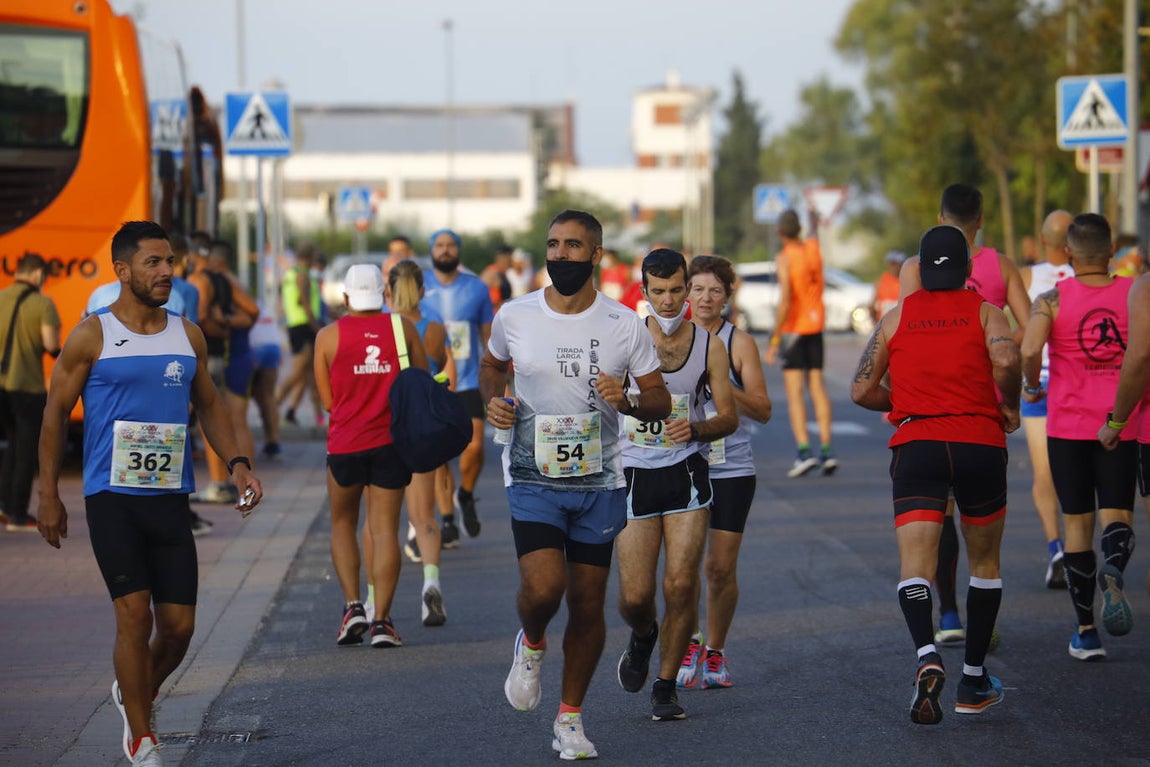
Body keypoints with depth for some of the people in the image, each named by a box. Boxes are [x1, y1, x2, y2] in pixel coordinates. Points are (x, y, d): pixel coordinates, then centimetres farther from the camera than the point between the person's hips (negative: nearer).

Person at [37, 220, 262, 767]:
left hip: (171, 498, 4)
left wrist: (236, 464, 5)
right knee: (134, 615, -10)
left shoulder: (188, 335, 9)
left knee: (179, 625, 1)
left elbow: (208, 404, 19)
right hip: (112, 498, -4)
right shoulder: (92, 337, -3)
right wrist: (48, 495, -1)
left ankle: (135, 695, 32)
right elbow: (55, 413, 2)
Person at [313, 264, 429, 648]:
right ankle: (381, 619, -8)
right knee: (385, 529, 1)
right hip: (392, 442, 0)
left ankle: (353, 606, 3)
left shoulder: (329, 335, 0)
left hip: (345, 443, 0)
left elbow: (327, 400, 2)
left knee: (342, 523, 17)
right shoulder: (403, 328, 2)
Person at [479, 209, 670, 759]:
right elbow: (491, 366, 19)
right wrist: (493, 402, -2)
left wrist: (626, 400, -19)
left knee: (587, 606, 6)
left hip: (599, 481, 1)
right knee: (543, 589, -20)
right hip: (533, 479, -1)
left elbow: (660, 401, 3)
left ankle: (570, 719, 23)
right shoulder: (514, 317, -2)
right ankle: (531, 645, 16)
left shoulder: (624, 326, -4)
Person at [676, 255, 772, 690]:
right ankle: (688, 645, 3)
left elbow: (763, 411, -3)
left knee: (721, 568, 1)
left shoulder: (739, 344, 1)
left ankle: (714, 652, 18)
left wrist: (724, 387, -19)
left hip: (731, 470, -1)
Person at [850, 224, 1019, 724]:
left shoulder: (898, 316, 13)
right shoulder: (984, 311, 7)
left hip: (916, 445, 0)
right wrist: (1010, 406, 3)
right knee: (984, 563, 18)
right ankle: (974, 684, 21)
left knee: (914, 567, -8)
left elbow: (862, 390, 9)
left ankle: (927, 656, -37)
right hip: (980, 443, 0)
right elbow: (1006, 360, -14)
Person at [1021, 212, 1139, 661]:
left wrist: (1033, 386, -1)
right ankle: (1113, 572, -31)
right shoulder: (1134, 294, -1)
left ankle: (1085, 632, 9)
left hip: (1069, 426, 0)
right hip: (1122, 425, 0)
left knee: (1077, 523, 9)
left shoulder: (1053, 299, -6)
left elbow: (1029, 350, -21)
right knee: (1117, 516, 5)